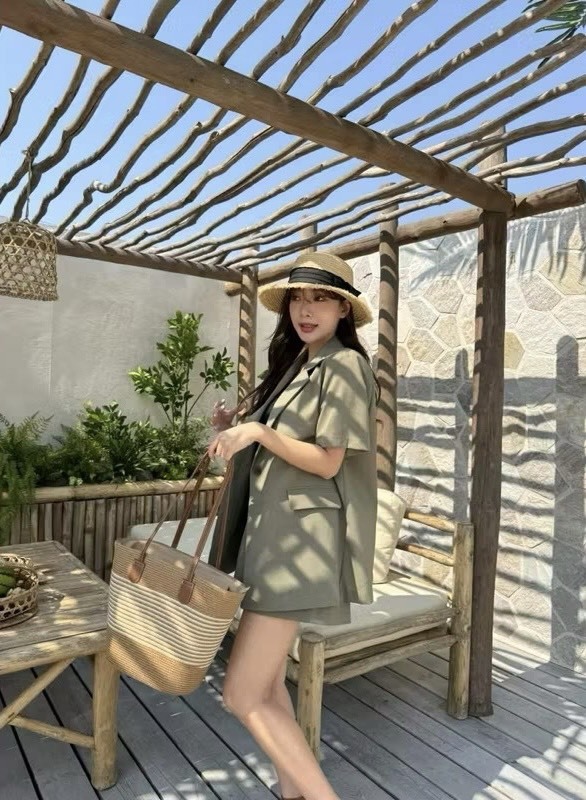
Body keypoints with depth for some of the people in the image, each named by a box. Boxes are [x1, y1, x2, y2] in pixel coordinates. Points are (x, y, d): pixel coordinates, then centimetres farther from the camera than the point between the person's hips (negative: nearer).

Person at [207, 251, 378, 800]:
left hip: (301, 537, -9)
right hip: (270, 529, 9)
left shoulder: (344, 365, -10)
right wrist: (237, 428, 4)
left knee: (243, 695, -6)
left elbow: (327, 462, -15)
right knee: (266, 681, 18)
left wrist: (259, 432, -26)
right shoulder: (296, 363, 16)